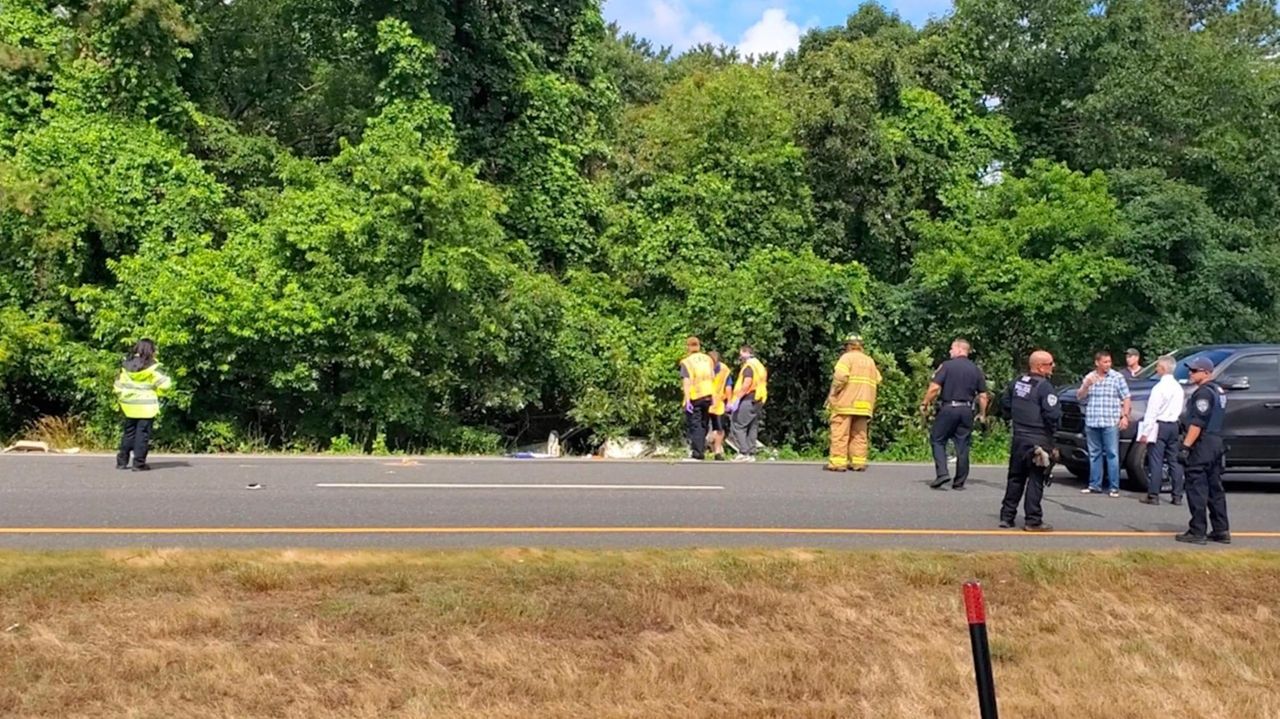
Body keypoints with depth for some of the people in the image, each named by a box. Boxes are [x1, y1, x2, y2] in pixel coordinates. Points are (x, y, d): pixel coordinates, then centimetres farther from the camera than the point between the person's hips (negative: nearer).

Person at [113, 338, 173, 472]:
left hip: (129, 406, 5)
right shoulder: (152, 367, -12)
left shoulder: (126, 365, 5)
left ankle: (122, 461, 19)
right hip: (146, 407, -5)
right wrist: (156, 393, 6)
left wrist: (121, 398, 21)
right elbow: (165, 384, -14)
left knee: (128, 433, 16)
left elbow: (118, 385, 10)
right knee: (142, 434, -1)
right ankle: (139, 463, -1)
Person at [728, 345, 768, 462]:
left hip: (748, 399, -10)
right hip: (758, 401, 10)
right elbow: (763, 384, 21)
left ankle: (744, 453, -14)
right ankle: (751, 454, 9)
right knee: (752, 428, 10)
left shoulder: (749, 366, -9)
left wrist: (736, 399, -22)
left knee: (737, 426, -8)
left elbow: (747, 383, -21)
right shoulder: (760, 366, 21)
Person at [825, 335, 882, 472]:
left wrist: (832, 394, -8)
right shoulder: (870, 361, 18)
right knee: (859, 434, 11)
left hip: (845, 403, -6)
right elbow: (878, 381, 11)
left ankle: (837, 462, -8)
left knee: (840, 433, -5)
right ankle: (858, 462, 8)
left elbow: (840, 377, -15)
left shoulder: (847, 358, -1)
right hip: (864, 404, 6)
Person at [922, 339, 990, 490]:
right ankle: (959, 482, 11)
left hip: (948, 408, -4)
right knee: (962, 446, 7)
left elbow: (934, 387, -13)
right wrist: (982, 414, 20)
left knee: (938, 440, 7)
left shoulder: (947, 365, -5)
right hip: (966, 410, 4)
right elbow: (982, 395, 9)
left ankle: (942, 473, -8)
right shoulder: (976, 370, 9)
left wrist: (925, 403, -1)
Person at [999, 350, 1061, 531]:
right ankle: (1033, 521, 1)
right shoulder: (1044, 387, -17)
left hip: (1018, 438, 7)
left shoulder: (1017, 383, 6)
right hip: (1038, 440, -7)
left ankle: (1007, 516, 18)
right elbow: (1053, 414, -22)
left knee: (1015, 477, 15)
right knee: (1035, 481, -1)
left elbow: (1005, 403, 17)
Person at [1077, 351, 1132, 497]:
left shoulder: (1117, 377, 1)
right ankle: (1094, 485, 16)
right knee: (1094, 454, 9)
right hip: (1091, 422, 4)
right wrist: (1086, 385, -9)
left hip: (1110, 423, -4)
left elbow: (1126, 398, 0)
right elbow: (1080, 397, 9)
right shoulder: (1089, 377, 11)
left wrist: (1125, 416, -9)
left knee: (1112, 454, -5)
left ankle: (1114, 487, -3)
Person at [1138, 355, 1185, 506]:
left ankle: (1153, 495, -6)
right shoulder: (1178, 387, 10)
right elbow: (1179, 409, 15)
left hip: (1159, 426, -8)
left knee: (1155, 461, -5)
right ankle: (1177, 496, 12)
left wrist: (1145, 432, -14)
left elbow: (1152, 411, -16)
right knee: (1174, 461, 10)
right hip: (1174, 426, 8)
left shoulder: (1160, 387, -14)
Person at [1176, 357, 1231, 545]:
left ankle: (1197, 532, -6)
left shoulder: (1203, 393, -15)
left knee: (1197, 489, -6)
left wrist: (1185, 446, -21)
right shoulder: (1218, 391, 16)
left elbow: (1197, 423, -21)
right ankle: (1222, 531, 16)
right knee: (1215, 489, 13)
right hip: (1217, 445, 10)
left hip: (1202, 447, -10)